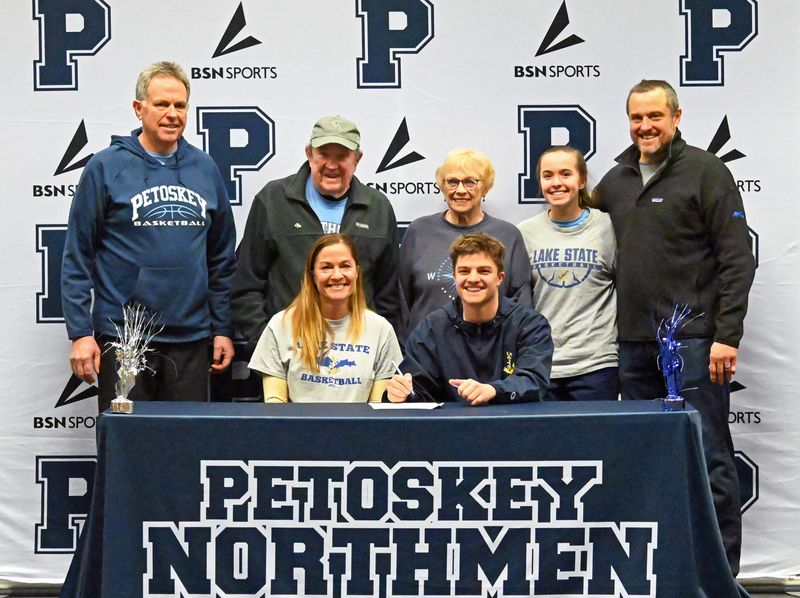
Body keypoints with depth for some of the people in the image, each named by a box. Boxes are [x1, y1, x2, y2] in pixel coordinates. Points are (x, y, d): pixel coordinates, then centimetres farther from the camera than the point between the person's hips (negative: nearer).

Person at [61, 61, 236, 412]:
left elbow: (222, 259, 12)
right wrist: (80, 332, -8)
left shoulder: (204, 168, 7)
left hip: (191, 339, 3)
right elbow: (77, 259, -3)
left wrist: (223, 329, 7)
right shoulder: (106, 167, -3)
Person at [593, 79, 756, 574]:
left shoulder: (705, 171, -3)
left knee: (707, 456, -2)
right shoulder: (615, 181, 14)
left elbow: (737, 259, -8)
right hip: (635, 343, 6)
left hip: (693, 340, -6)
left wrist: (727, 335, -15)